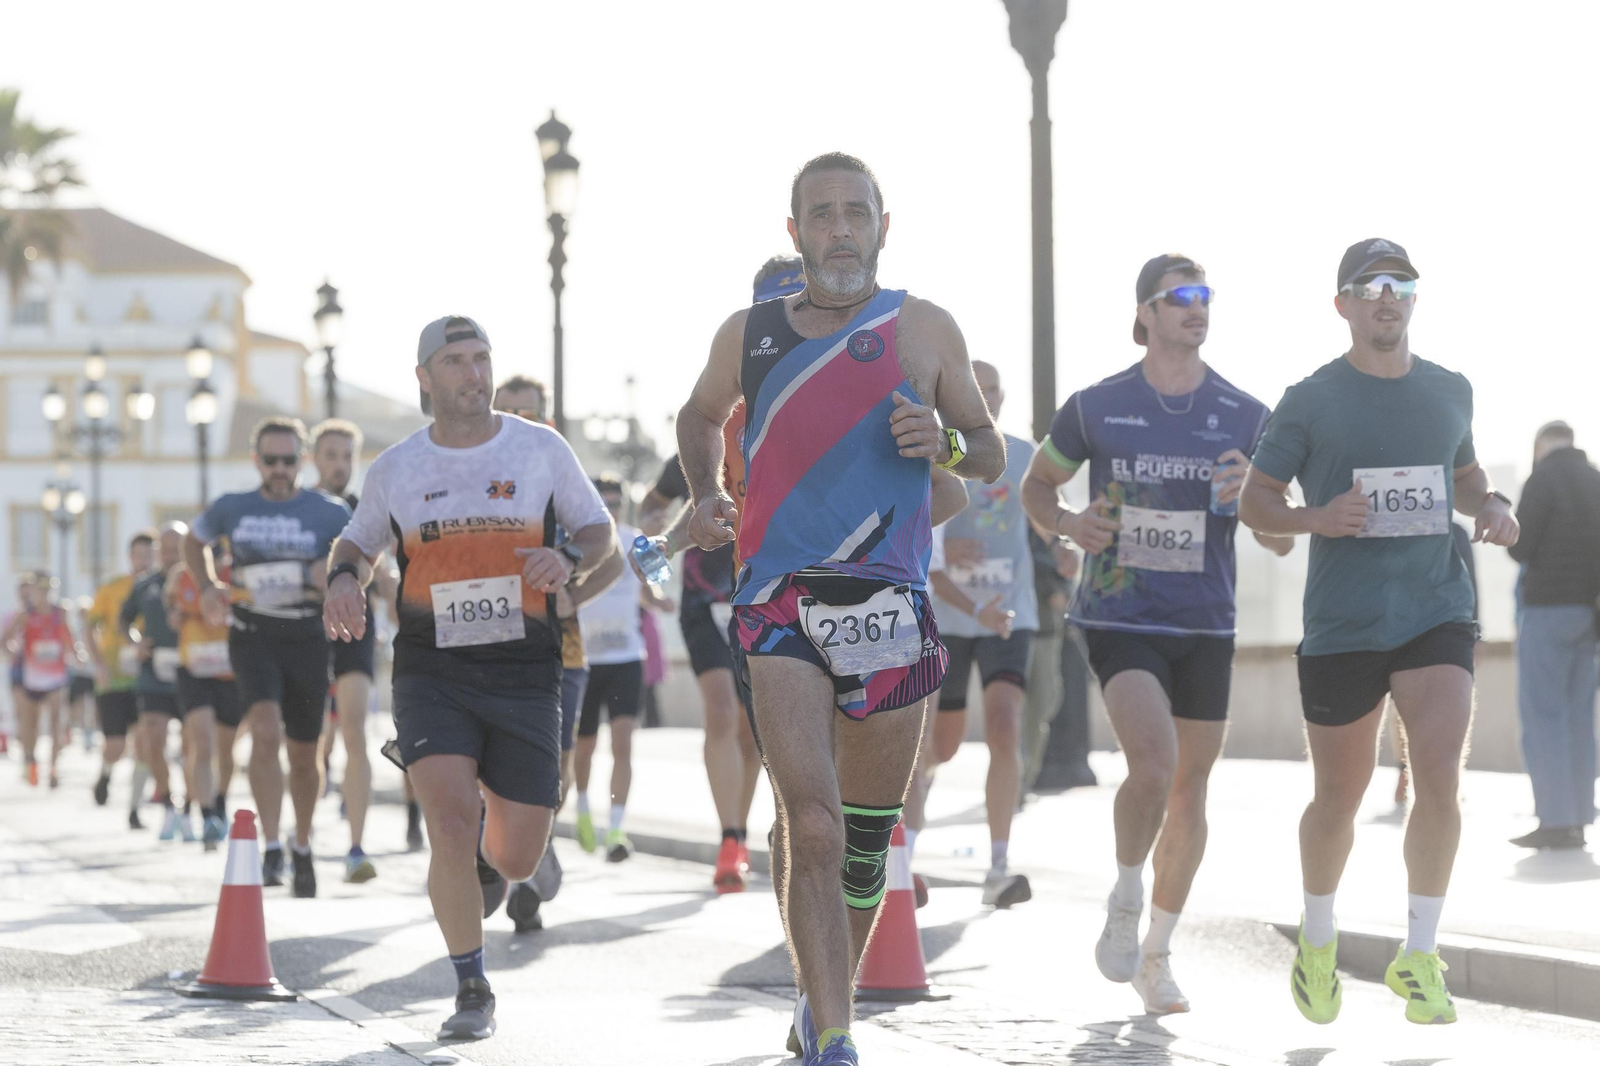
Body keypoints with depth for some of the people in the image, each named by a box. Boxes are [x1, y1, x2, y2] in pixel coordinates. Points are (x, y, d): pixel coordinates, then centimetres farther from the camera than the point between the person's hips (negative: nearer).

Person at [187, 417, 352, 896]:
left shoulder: (330, 512, -2)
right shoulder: (231, 509, 3)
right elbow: (195, 541, 22)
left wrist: (335, 577, -15)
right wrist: (207, 586, 5)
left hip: (307, 638, 1)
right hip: (253, 636, -1)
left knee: (304, 754, 9)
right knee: (266, 731, -23)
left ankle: (303, 847, 31)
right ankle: (271, 848, -22)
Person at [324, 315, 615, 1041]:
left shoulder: (541, 449, 3)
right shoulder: (396, 468, 5)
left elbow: (601, 531, 10)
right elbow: (356, 543, 20)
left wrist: (570, 560, -13)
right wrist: (343, 580, -3)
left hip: (525, 675, 0)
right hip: (432, 675, 0)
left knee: (518, 858, 0)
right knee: (451, 827, -20)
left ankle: (488, 859, 41)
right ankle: (472, 992, -3)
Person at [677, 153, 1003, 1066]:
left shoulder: (925, 329, 5)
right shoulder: (749, 333, 7)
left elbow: (993, 453, 11)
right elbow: (702, 416, 27)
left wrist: (945, 442, -10)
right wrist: (706, 493, 10)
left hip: (892, 604, 1)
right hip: (782, 604, -1)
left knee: (868, 834, 10)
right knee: (813, 828, -17)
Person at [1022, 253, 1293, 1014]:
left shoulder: (1246, 417, 1)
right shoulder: (1096, 407, -2)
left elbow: (1281, 543, 2)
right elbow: (1036, 484, 13)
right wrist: (1065, 522, -9)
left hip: (1205, 627, 3)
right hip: (1120, 617, -3)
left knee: (1190, 792, 8)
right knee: (1155, 763, -23)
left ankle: (1156, 956, 25)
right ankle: (1126, 905, 2)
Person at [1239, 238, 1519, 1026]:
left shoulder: (1450, 392, 10)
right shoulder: (1310, 401, -1)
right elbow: (1256, 501, 3)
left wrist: (1493, 507, 3)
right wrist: (1318, 519, -17)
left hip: (1437, 614, 2)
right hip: (1342, 626, -2)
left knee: (1440, 782, -16)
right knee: (1339, 798, 8)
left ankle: (1419, 956, -2)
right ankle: (1317, 944, 33)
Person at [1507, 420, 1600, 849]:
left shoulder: (1543, 479, -8)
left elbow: (1520, 548, -10)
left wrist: (1517, 521, 9)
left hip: (1548, 608, -6)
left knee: (1542, 715, -5)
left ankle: (1555, 820, -12)